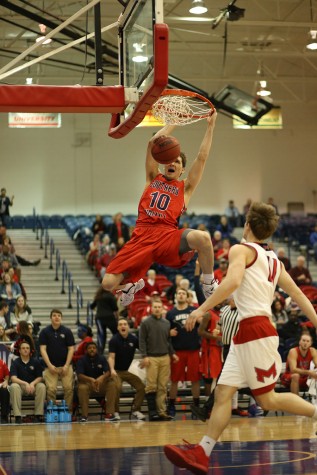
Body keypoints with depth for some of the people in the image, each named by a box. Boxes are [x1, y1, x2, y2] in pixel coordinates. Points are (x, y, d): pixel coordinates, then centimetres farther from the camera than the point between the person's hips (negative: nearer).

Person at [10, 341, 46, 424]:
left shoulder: (35, 362, 3)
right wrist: (25, 383, -28)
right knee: (14, 386, -34)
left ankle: (38, 415, -26)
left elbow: (40, 377, 0)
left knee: (42, 386, -31)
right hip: (21, 386, -1)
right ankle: (17, 416, -35)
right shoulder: (15, 363, -1)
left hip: (33, 386, 1)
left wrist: (32, 383, -21)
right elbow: (13, 378, -13)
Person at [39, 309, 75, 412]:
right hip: (50, 366, 0)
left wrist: (66, 365, -7)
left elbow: (71, 349, 2)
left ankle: (69, 411, 1)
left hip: (65, 366, 1)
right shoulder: (45, 332, 2)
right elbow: (43, 349, -2)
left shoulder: (67, 331, 4)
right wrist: (49, 365, -11)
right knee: (51, 389, -9)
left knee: (68, 388, -8)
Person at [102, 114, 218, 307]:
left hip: (168, 235, -2)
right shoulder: (153, 178, 23)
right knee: (109, 283, -11)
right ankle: (133, 284, 29)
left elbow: (202, 157, 11)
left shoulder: (185, 187, 17)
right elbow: (153, 143, 17)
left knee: (202, 237, -36)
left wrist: (210, 126, 11)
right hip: (142, 236, 2)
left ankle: (209, 284, -9)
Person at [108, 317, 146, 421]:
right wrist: (112, 369, -36)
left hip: (127, 370, 5)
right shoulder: (114, 340, -12)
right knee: (117, 387, -29)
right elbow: (111, 357, -20)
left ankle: (135, 411, 5)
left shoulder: (133, 339, -1)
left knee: (141, 387, -7)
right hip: (116, 371, -5)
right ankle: (115, 412, -14)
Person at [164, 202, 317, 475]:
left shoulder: (241, 250, -4)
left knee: (267, 399, -2)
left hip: (254, 329, -9)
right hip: (246, 334, 9)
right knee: (223, 393, 3)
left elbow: (233, 281, -22)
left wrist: (202, 309, -21)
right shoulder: (273, 259, 20)